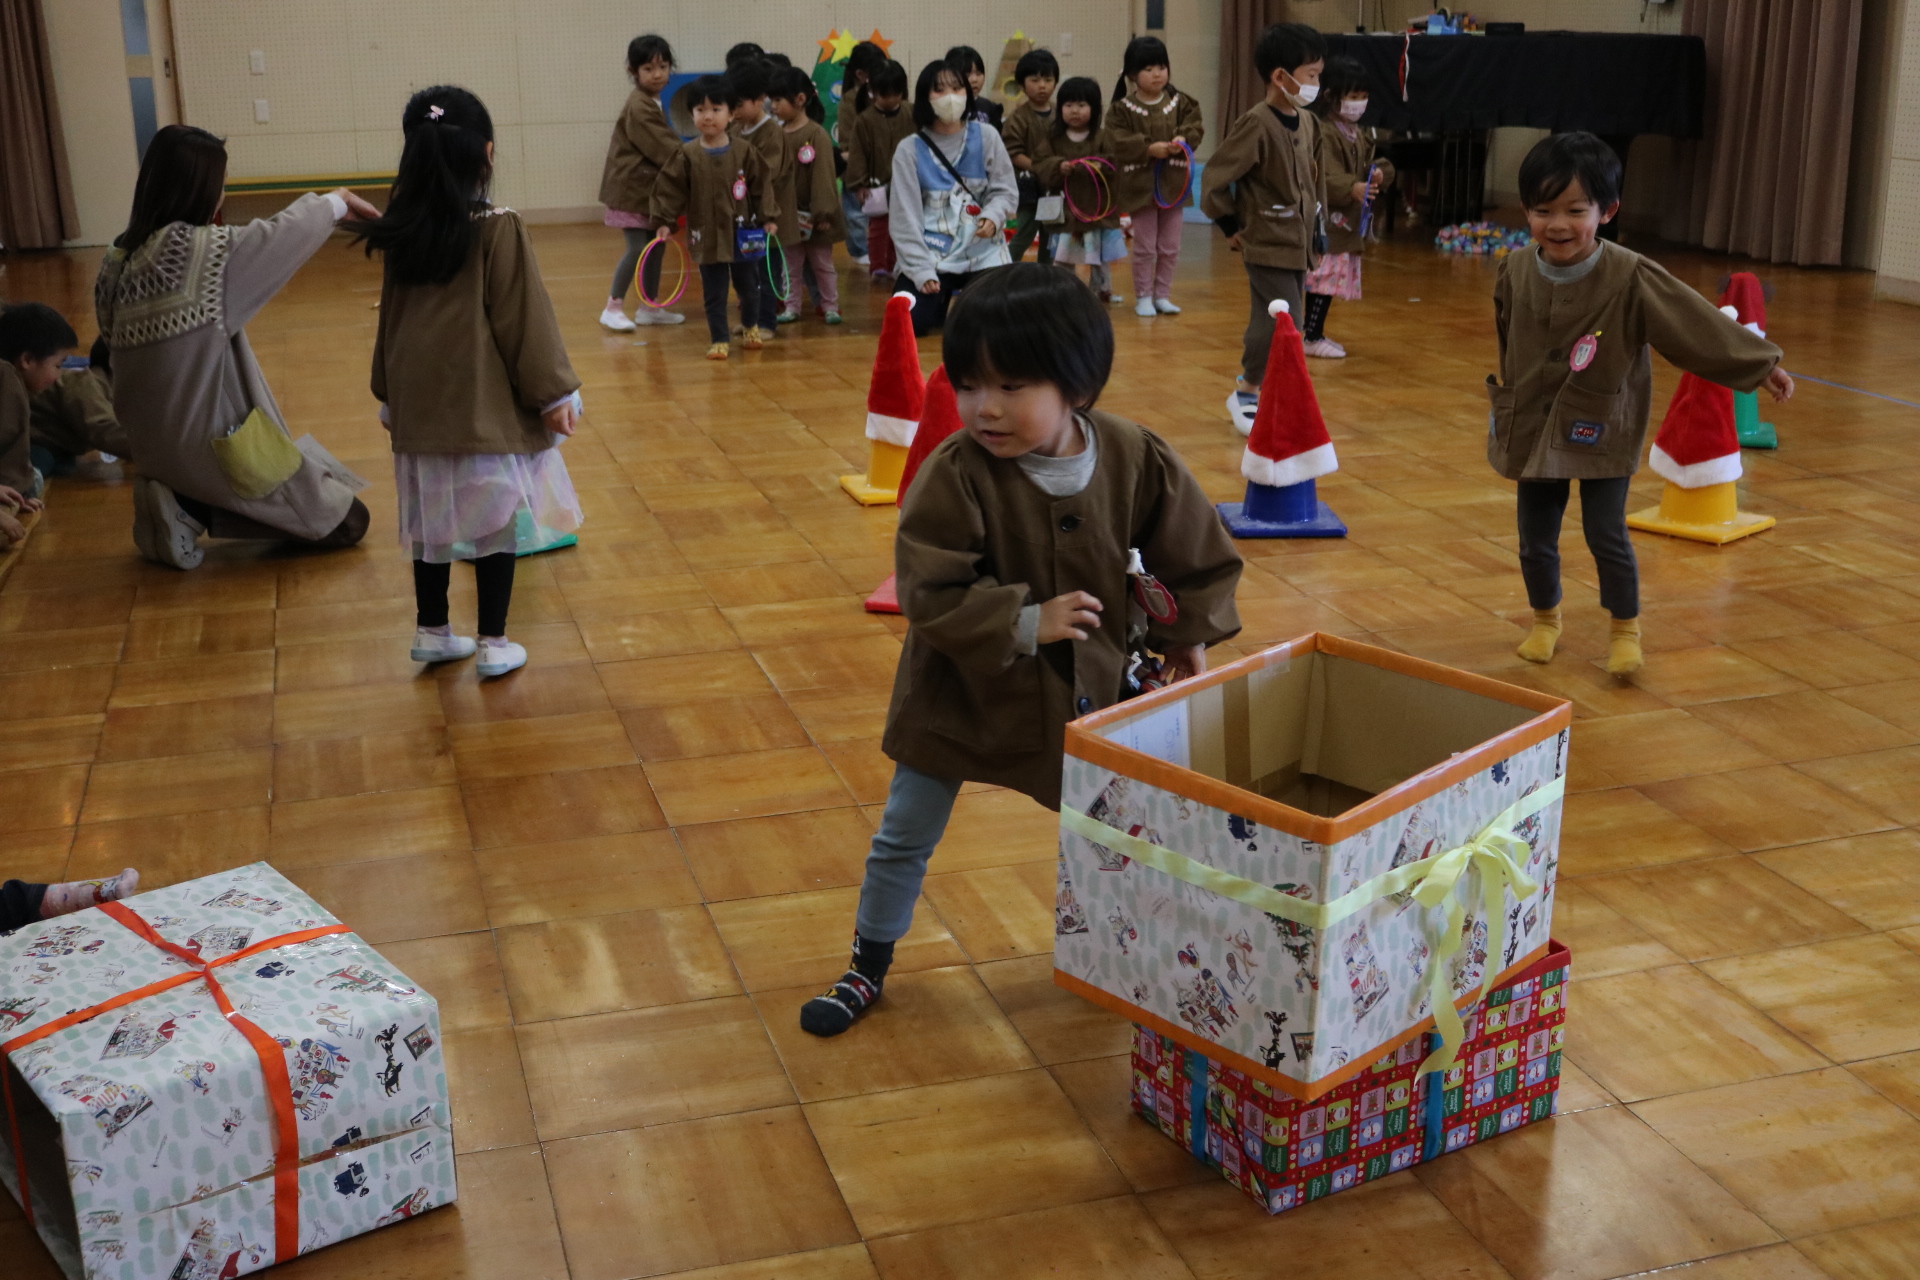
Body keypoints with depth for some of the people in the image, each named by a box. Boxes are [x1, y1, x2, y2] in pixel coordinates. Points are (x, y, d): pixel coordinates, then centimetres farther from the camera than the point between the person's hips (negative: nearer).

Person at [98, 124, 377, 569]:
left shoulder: (117, 261, 0)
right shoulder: (202, 250, -21)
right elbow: (287, 231, -11)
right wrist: (338, 200, 8)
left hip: (154, 446, 8)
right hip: (216, 445, -8)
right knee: (347, 520, 6)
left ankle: (179, 500, 8)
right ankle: (192, 510, -3)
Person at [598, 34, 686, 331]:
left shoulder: (654, 103, 12)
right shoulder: (639, 107, -19)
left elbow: (663, 144, 14)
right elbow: (663, 148, -23)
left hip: (650, 186, 10)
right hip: (631, 187, -10)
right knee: (637, 248, -11)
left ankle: (649, 307, 21)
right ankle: (613, 307, -2)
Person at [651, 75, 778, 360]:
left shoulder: (745, 153, -5)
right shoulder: (686, 156, -6)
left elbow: (762, 186, 0)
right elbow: (670, 189, -3)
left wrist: (769, 218, -4)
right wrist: (664, 222, -9)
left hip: (744, 235, 1)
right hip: (708, 238, -1)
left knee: (749, 288, 16)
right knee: (714, 294, 5)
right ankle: (719, 340, 16)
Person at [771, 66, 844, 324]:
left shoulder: (816, 134, -15)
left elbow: (823, 176, -16)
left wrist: (824, 213, -18)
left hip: (813, 215, -5)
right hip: (787, 213, 5)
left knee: (822, 262, 9)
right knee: (791, 262, 12)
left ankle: (830, 306, 18)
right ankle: (792, 307, 21)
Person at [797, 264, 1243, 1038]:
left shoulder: (1137, 461, -15)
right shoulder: (954, 474, -25)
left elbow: (1194, 553, 0)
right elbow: (929, 593, -26)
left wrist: (1188, 636, 0)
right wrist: (1025, 623, -31)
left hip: (1090, 687, 2)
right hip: (961, 691, -2)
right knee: (904, 839, 11)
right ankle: (868, 968, 32)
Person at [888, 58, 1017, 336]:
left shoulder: (986, 137, 1)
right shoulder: (910, 149, -2)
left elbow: (1004, 191, 3)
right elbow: (905, 215, -3)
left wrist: (992, 217, -20)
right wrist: (921, 271, -11)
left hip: (983, 253, 0)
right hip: (931, 254, 0)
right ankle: (943, 298, 20)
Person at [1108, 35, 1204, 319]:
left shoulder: (1181, 103, 4)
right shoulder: (1122, 109, -6)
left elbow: (1196, 128, -2)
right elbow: (1119, 143, -15)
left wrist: (1182, 141, -22)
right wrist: (1150, 148, -24)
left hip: (1173, 183, 3)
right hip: (1140, 184, -3)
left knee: (1170, 247, 9)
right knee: (1144, 247, 5)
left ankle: (1162, 295, 20)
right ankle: (1143, 297, 15)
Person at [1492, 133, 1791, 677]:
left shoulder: (1630, 277, -20)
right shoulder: (1517, 272, -9)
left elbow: (1698, 323, -13)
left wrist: (1761, 365, -8)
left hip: (1603, 430, -3)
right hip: (1533, 424, 3)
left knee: (1607, 535, -1)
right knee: (1536, 539, 10)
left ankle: (1625, 630, 22)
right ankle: (1545, 619, 36)